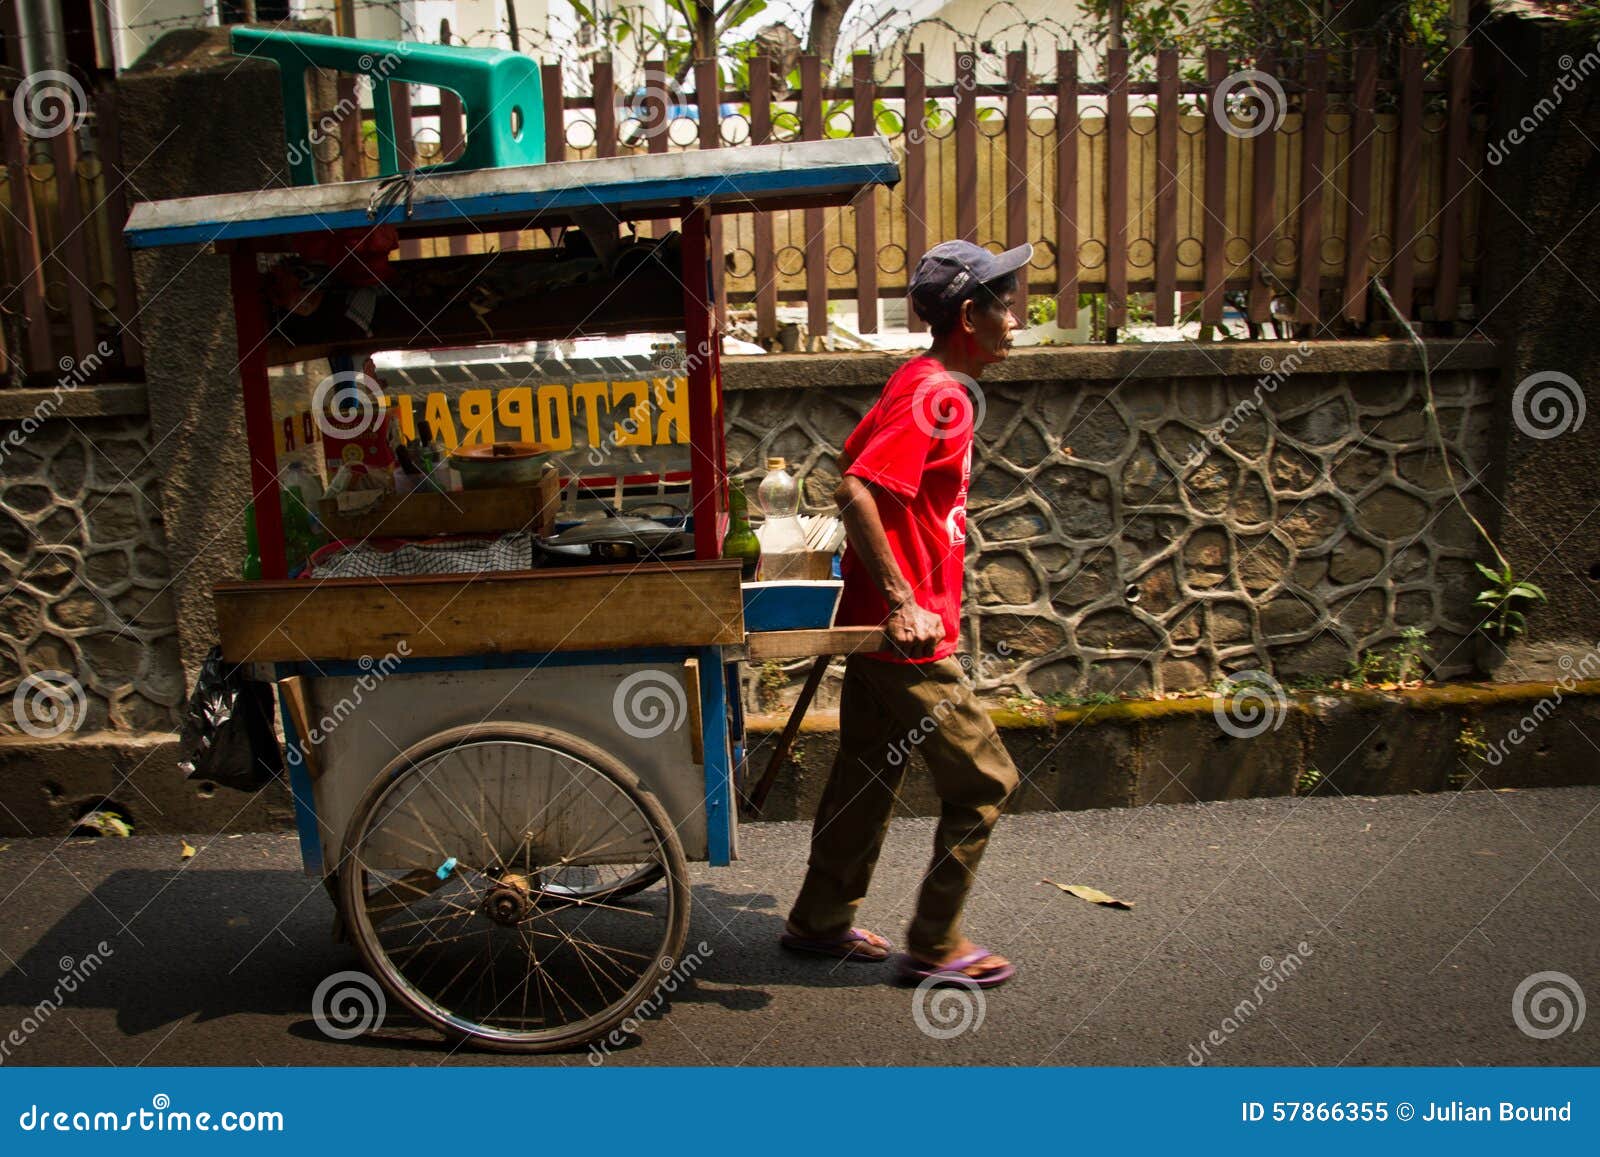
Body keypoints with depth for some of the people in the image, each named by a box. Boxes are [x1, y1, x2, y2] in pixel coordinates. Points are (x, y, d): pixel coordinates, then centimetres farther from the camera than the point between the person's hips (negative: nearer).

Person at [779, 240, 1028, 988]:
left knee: (869, 771, 19)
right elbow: (855, 492, -28)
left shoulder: (923, 384, 10)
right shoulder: (939, 396, -19)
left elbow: (858, 456, 20)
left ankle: (821, 920, 32)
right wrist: (902, 601, -24)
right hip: (909, 637, -10)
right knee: (984, 781, 2)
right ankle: (934, 946, 13)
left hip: (880, 624, 10)